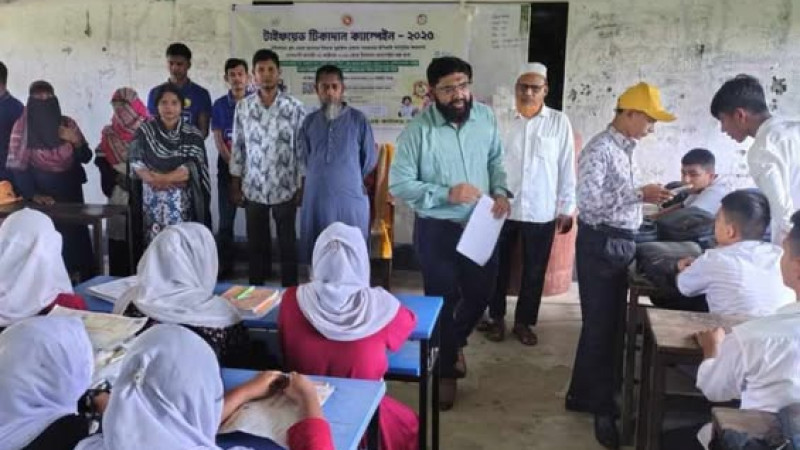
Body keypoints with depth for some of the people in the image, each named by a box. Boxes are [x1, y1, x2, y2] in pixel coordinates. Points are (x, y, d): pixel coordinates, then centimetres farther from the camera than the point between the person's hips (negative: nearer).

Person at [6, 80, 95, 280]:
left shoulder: (68, 124, 3)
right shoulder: (22, 127, -4)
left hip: (70, 193, 2)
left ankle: (84, 284, 9)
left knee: (74, 238, 1)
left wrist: (76, 141, -15)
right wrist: (33, 194, -16)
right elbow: (18, 166, -6)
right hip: (42, 197, -2)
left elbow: (86, 158, 5)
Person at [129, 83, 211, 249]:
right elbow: (136, 163, -1)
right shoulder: (144, 131, 7)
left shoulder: (192, 134, 4)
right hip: (151, 202, 1)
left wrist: (162, 178, -17)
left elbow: (194, 166, -7)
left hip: (182, 202, -1)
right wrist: (168, 179, -14)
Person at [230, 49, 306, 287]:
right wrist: (235, 184, 5)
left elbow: (302, 149, -2)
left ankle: (290, 288, 22)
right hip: (253, 188, 2)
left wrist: (302, 186, -3)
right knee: (256, 242, 11)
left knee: (287, 242, 8)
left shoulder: (294, 107, -5)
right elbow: (238, 147, 6)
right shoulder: (243, 107, 1)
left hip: (285, 188, -2)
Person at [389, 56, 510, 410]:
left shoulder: (485, 117, -2)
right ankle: (446, 370, 28)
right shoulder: (418, 130, -17)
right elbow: (399, 184, -16)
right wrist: (446, 194, -25)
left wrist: (500, 191, -7)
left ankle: (455, 342, 47)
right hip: (437, 229, -4)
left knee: (481, 291, 15)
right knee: (443, 299, 7)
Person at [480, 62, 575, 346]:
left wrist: (567, 208, 1)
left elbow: (567, 167, 1)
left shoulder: (559, 122, -2)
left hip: (542, 213, 0)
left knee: (534, 271, 12)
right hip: (503, 209, 0)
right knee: (499, 267, 12)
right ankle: (496, 318, 31)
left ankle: (524, 322, 30)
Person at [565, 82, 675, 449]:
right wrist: (639, 194, -21)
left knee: (610, 324, 15)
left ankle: (584, 394, 29)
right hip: (600, 245, -9)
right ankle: (602, 406, 13)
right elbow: (590, 201, -24)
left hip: (621, 244, 9)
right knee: (601, 325, 0)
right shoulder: (599, 149, -15)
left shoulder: (626, 148, 13)